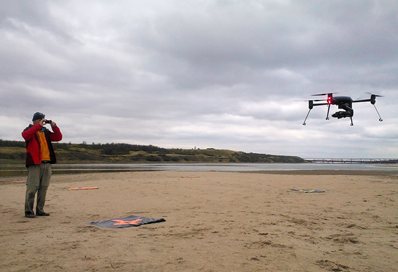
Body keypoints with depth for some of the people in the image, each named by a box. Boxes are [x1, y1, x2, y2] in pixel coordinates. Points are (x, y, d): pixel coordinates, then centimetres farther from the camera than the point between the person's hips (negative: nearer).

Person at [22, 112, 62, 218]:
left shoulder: (46, 131, 19)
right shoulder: (29, 130, 3)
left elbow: (58, 137, 14)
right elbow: (25, 135, -20)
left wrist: (54, 126, 2)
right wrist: (39, 126, -20)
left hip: (47, 163, 6)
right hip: (34, 163, -6)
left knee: (43, 187, 7)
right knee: (32, 187, -8)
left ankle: (40, 210, 14)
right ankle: (28, 211, -2)